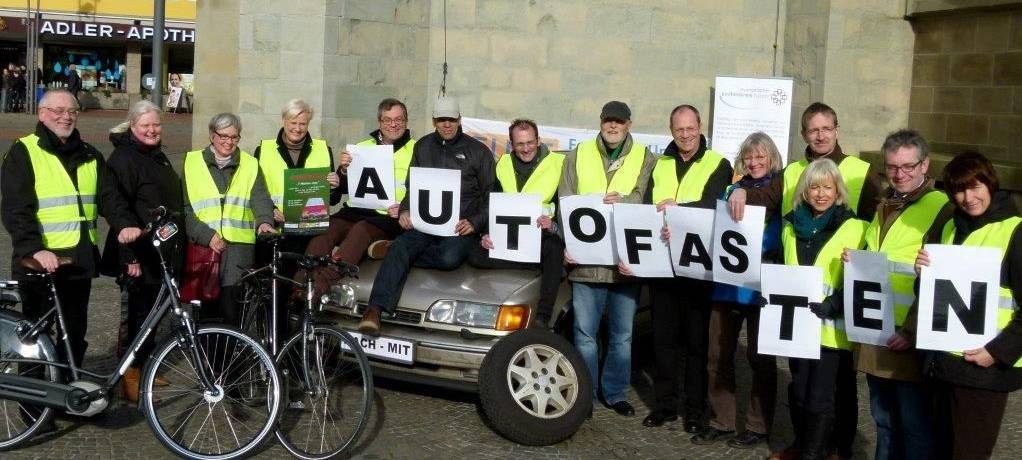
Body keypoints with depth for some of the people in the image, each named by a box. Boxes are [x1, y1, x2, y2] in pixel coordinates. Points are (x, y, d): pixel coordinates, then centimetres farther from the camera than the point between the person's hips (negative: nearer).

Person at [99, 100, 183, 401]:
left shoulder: (158, 157, 17)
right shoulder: (123, 159, -11)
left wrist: (175, 246, 24)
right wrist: (128, 241, -28)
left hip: (161, 251, 9)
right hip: (139, 253, -9)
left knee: (151, 310, 15)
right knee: (138, 312, -4)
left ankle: (143, 367, 27)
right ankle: (129, 376, 6)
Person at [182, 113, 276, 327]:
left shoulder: (250, 165, 14)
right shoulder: (192, 162, 11)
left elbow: (260, 197, 0)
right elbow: (184, 206, 4)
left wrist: (264, 221, -22)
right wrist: (207, 235, -9)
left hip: (238, 245, 0)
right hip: (203, 245, 0)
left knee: (231, 306, -10)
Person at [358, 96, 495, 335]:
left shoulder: (479, 151, 9)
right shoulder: (423, 147, 20)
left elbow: (491, 196, 8)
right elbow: (411, 185, 22)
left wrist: (474, 223, -8)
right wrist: (405, 211, 1)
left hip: (460, 225, -2)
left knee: (450, 258, -35)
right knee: (402, 246, -30)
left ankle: (394, 251, -14)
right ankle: (375, 310, -40)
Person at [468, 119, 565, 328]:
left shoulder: (558, 164, 2)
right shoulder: (503, 165, 14)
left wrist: (553, 225, -24)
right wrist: (487, 235, -3)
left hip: (543, 236, -3)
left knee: (555, 248, -39)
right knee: (476, 256, -24)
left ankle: (542, 318, -36)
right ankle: (539, 265, -23)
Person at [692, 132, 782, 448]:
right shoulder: (732, 190, 14)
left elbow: (777, 237, -12)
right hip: (726, 282, 5)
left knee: (760, 356, 7)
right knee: (718, 356, 7)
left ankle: (758, 426, 17)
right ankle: (721, 421, 19)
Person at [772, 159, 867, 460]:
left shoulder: (854, 228, -7)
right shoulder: (791, 225, 10)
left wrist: (831, 306, -22)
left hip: (830, 327, -5)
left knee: (820, 396, 0)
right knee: (797, 389, 15)